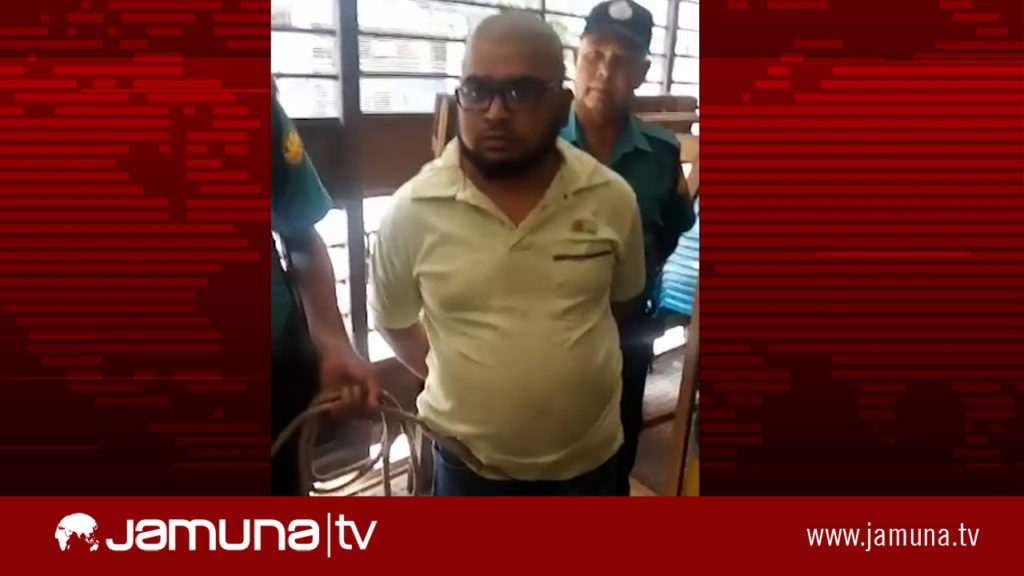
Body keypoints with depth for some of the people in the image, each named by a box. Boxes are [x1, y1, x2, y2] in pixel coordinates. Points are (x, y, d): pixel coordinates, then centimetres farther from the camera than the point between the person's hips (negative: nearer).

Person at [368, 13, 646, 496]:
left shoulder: (611, 199, -11)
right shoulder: (413, 209, -15)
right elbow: (392, 319, 2)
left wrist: (569, 363, 4)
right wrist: (455, 379, 2)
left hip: (589, 456, 2)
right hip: (469, 461, -1)